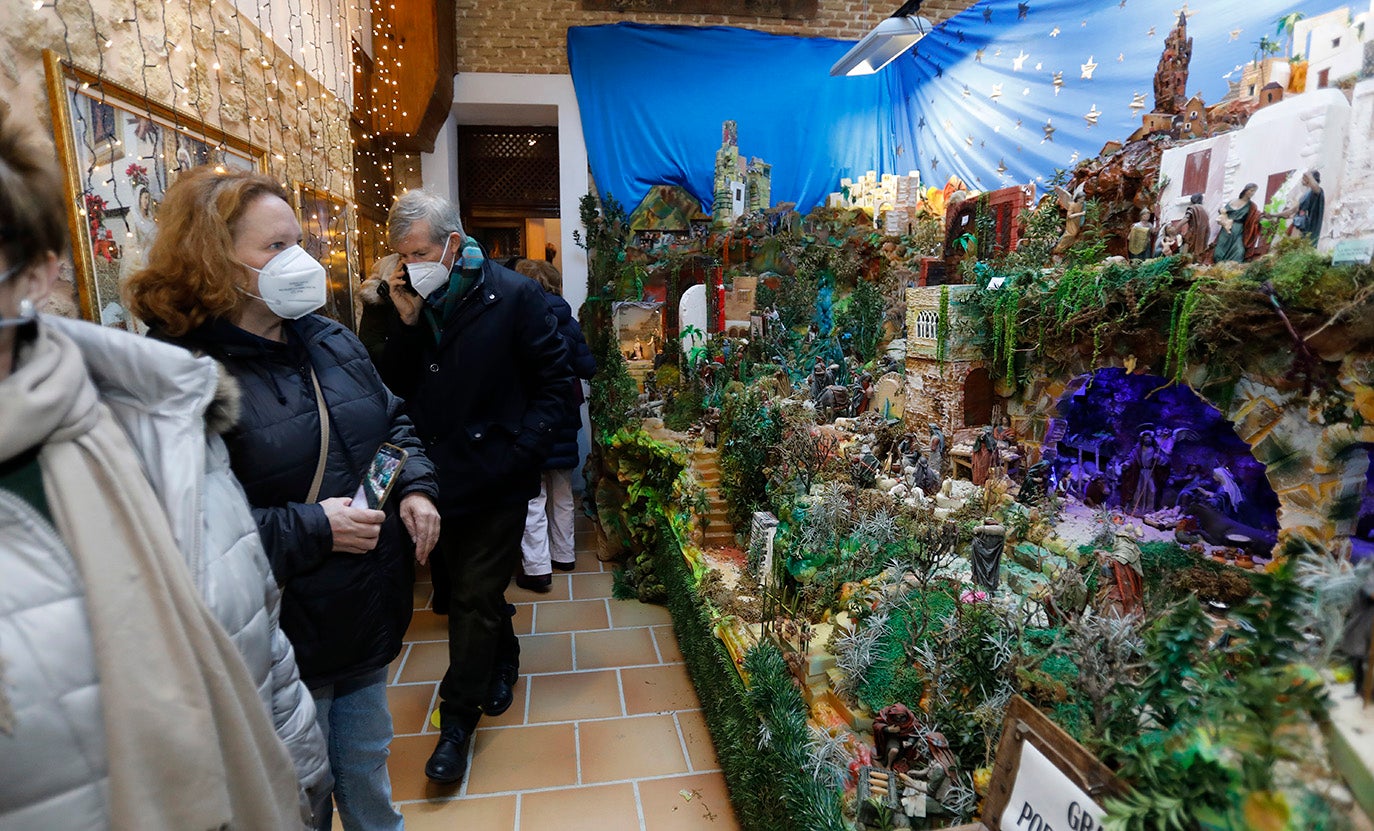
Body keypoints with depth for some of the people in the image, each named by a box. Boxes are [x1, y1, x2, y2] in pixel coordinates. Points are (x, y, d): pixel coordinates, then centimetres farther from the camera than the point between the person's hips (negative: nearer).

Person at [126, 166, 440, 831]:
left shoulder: (331, 341, 3)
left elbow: (393, 422, 14)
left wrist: (415, 488, -3)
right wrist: (310, 528, -25)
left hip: (370, 618, 6)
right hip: (285, 640, -6)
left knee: (367, 767, 28)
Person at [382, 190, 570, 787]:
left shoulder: (514, 297, -11)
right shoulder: (409, 301, 4)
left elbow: (555, 382, -9)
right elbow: (395, 386, 1)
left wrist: (518, 454, -16)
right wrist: (406, 323, -13)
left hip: (496, 483, -5)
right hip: (440, 478, 5)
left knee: (474, 599, 4)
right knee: (465, 589, 21)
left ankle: (457, 719, 22)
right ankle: (503, 656, 48)